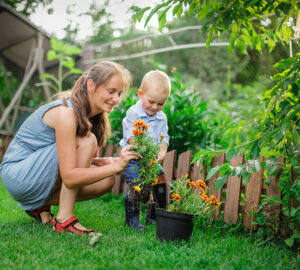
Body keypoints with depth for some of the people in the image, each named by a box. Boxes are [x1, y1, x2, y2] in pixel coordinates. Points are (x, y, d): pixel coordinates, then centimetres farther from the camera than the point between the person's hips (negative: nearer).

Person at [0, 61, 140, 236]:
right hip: (17, 174, -8)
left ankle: (40, 205, 5)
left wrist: (105, 162, -14)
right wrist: (116, 166, -32)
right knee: (86, 141, -25)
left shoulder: (93, 115, 1)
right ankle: (64, 219, -19)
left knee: (107, 182, -8)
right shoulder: (66, 113, -26)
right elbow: (69, 177, -31)